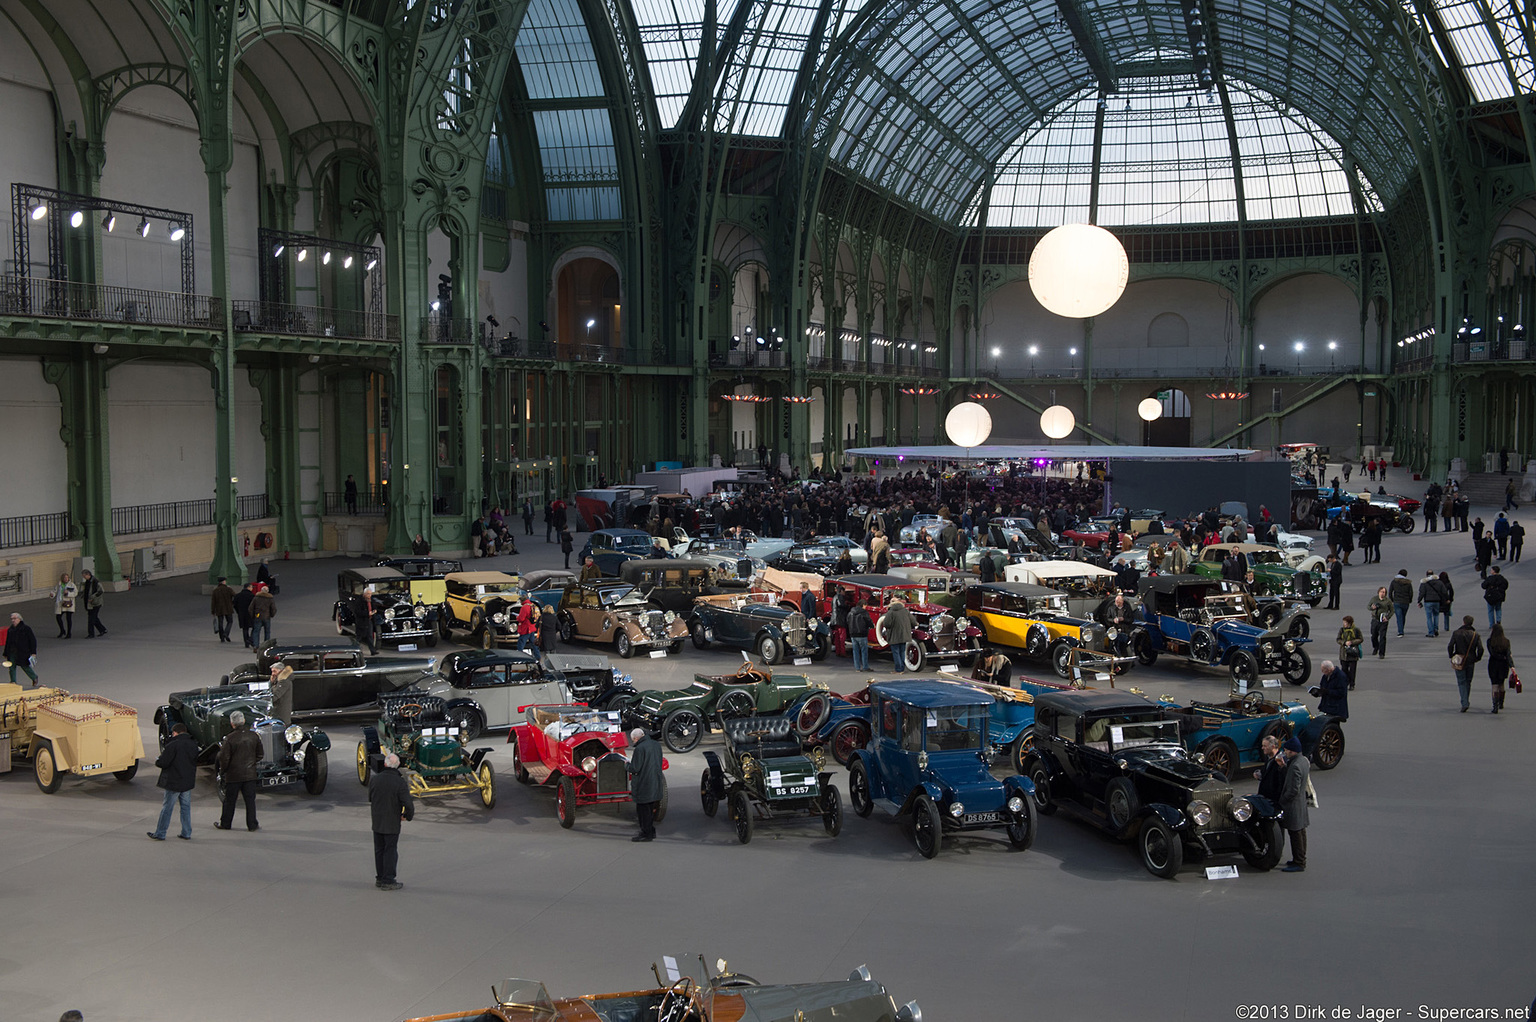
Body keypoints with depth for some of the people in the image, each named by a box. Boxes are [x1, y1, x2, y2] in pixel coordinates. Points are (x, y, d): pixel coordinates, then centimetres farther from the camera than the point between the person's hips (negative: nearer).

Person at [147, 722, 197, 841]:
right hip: (188, 782, 6)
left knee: (167, 808, 2)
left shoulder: (173, 745, -17)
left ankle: (159, 834, 9)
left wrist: (157, 761, 4)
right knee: (186, 807, 12)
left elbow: (163, 763, -16)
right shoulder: (193, 744, 5)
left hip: (174, 782, -6)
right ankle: (186, 833, 13)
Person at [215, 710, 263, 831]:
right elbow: (259, 755, 7)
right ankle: (252, 824, 10)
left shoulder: (229, 738, -15)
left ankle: (225, 824, 22)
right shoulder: (253, 735, -2)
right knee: (250, 800, 8)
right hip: (250, 774, 3)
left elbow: (224, 758, -12)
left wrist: (222, 772, 3)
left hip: (234, 775, -3)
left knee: (229, 800, 11)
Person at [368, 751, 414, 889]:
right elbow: (408, 804, -21)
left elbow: (370, 799, 9)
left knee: (379, 850, 15)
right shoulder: (400, 782, -18)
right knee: (390, 851, 4)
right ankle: (388, 881, 6)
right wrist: (408, 816, -1)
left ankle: (380, 878, 24)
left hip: (376, 822, 4)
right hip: (392, 823, -4)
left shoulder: (374, 779, -5)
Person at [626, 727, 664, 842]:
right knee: (651, 808, 19)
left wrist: (628, 764, 1)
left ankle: (646, 833, 6)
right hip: (655, 784, 9)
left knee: (643, 809, 2)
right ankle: (651, 831, 28)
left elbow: (635, 769, -20)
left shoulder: (640, 748, -19)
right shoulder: (656, 745, 8)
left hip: (643, 784, -9)